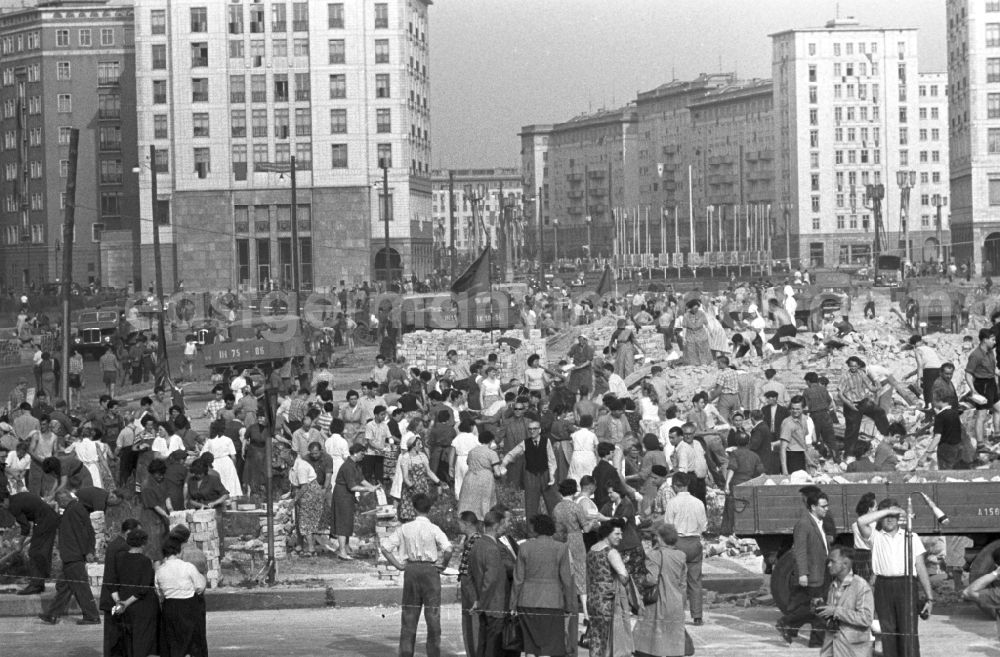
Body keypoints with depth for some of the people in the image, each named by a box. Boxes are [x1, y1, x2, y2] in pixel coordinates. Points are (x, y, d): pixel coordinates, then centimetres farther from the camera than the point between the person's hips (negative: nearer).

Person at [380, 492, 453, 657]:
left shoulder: (405, 528, 0)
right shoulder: (433, 529, -10)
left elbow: (385, 547, 1)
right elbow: (448, 549, -22)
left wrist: (398, 564, 6)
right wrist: (443, 564, -5)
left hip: (411, 570, 3)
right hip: (430, 569, -3)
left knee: (409, 614, 10)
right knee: (432, 614, 4)